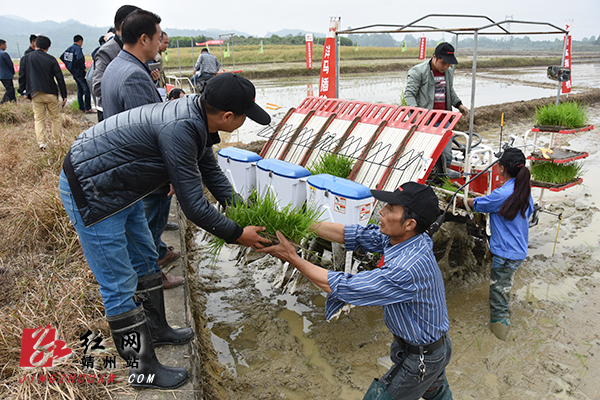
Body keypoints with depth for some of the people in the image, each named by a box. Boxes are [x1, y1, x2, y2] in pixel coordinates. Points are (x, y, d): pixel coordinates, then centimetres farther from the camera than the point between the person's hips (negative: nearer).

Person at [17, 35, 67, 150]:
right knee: (55, 118, 11)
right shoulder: (51, 59, -2)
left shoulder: (26, 58, 2)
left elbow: (22, 76, 4)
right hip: (51, 94, -1)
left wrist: (22, 91, 13)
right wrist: (64, 95, 3)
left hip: (35, 95, 1)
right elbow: (60, 78, -2)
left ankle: (41, 141, -9)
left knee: (39, 119, 5)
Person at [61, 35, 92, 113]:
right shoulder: (77, 48, -14)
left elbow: (62, 57, 19)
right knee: (86, 89, -6)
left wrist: (69, 66, 18)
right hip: (80, 72, -9)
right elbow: (79, 58, -31)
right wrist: (84, 68, -20)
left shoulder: (69, 48, 13)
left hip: (74, 73, 9)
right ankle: (88, 108, -9)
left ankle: (81, 108, 16)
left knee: (80, 90, 14)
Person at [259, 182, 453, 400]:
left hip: (421, 360, -9)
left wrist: (292, 258, -26)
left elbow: (341, 287, -33)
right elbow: (351, 234, -9)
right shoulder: (404, 237, -14)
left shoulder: (406, 269, -40)